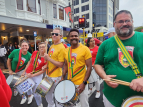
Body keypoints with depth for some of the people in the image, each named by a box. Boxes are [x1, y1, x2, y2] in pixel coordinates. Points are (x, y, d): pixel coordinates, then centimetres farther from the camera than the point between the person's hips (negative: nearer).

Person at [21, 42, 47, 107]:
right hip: (28, 73, 4)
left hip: (37, 75, -4)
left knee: (36, 91, 1)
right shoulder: (35, 53, -8)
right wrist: (24, 71, 5)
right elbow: (29, 62, 4)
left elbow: (43, 70, -14)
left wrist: (32, 75, -18)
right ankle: (30, 95, 58)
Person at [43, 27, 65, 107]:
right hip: (49, 74, 9)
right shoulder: (52, 46, 8)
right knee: (47, 93, 24)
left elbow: (61, 65, -22)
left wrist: (49, 58, -23)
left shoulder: (61, 48, -18)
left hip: (56, 76, -8)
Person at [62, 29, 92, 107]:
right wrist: (63, 77, 6)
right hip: (69, 82, 5)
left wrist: (84, 83, -16)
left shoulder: (85, 49, -11)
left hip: (81, 83, -4)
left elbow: (89, 67, -12)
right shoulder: (66, 50, 3)